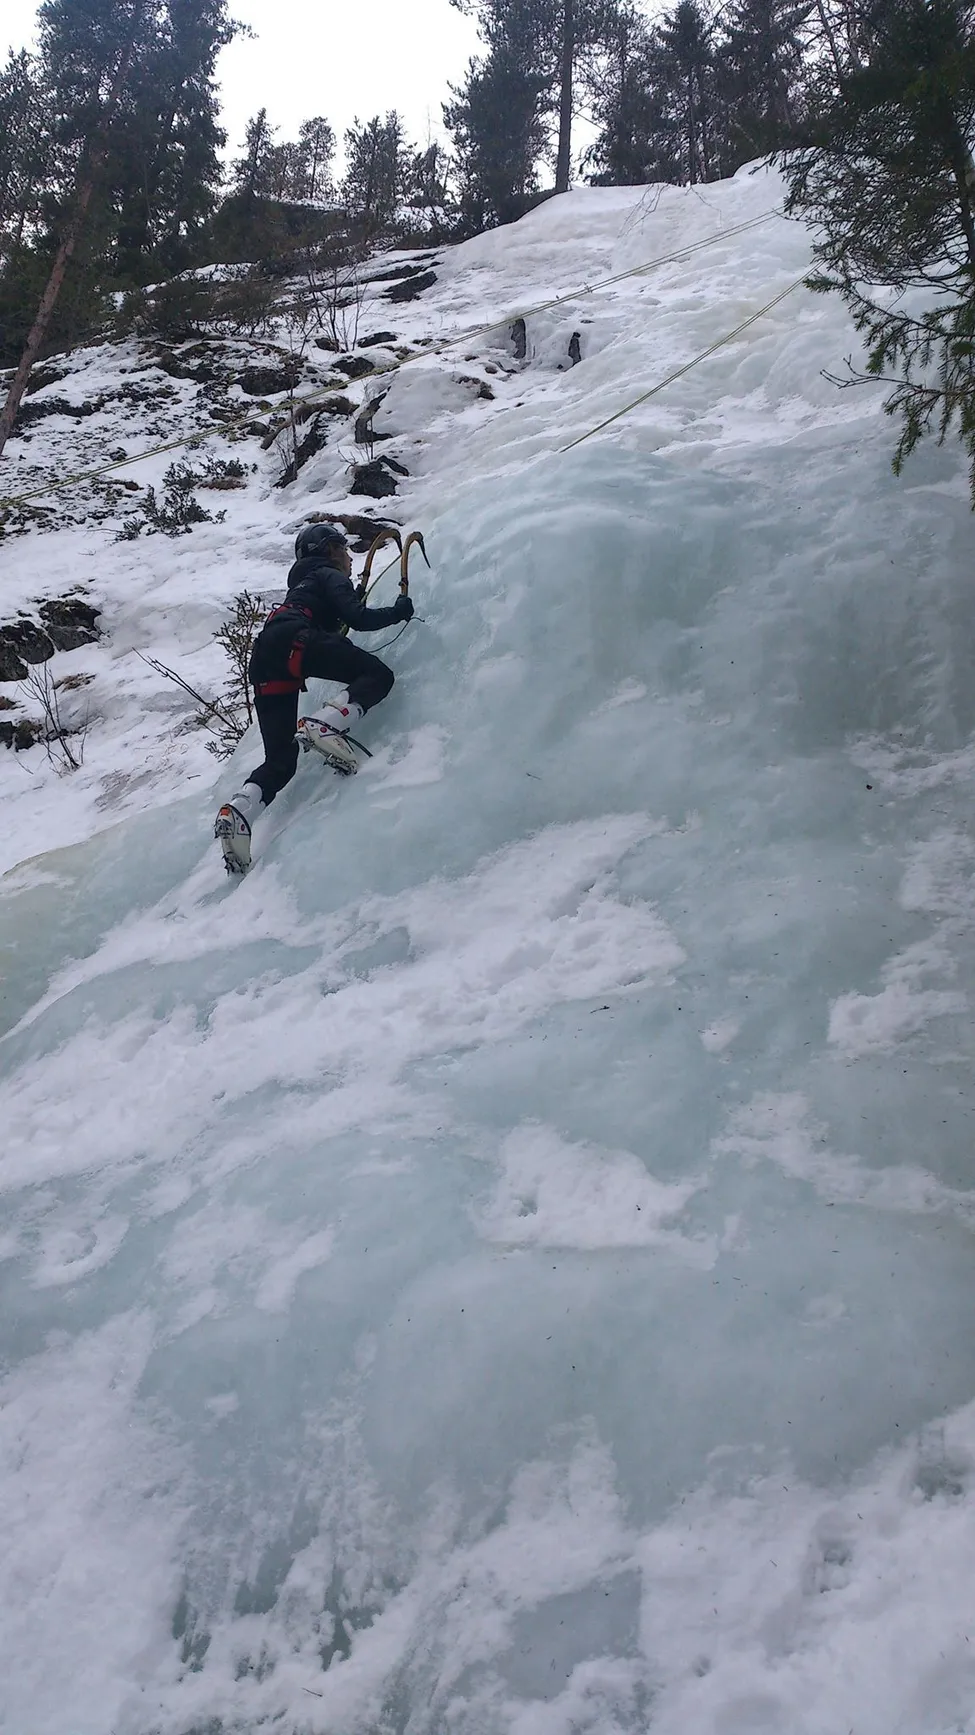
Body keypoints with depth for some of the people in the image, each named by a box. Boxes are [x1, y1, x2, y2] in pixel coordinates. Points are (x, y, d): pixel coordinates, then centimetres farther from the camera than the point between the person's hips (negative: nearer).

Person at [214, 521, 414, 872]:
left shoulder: (301, 585, 42)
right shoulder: (330, 576, 17)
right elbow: (358, 619, 2)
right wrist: (398, 612, 15)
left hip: (263, 665, 8)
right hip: (293, 642, -8)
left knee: (281, 762, 6)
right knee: (378, 675, -8)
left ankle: (238, 812, -18)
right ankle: (323, 725, -30)